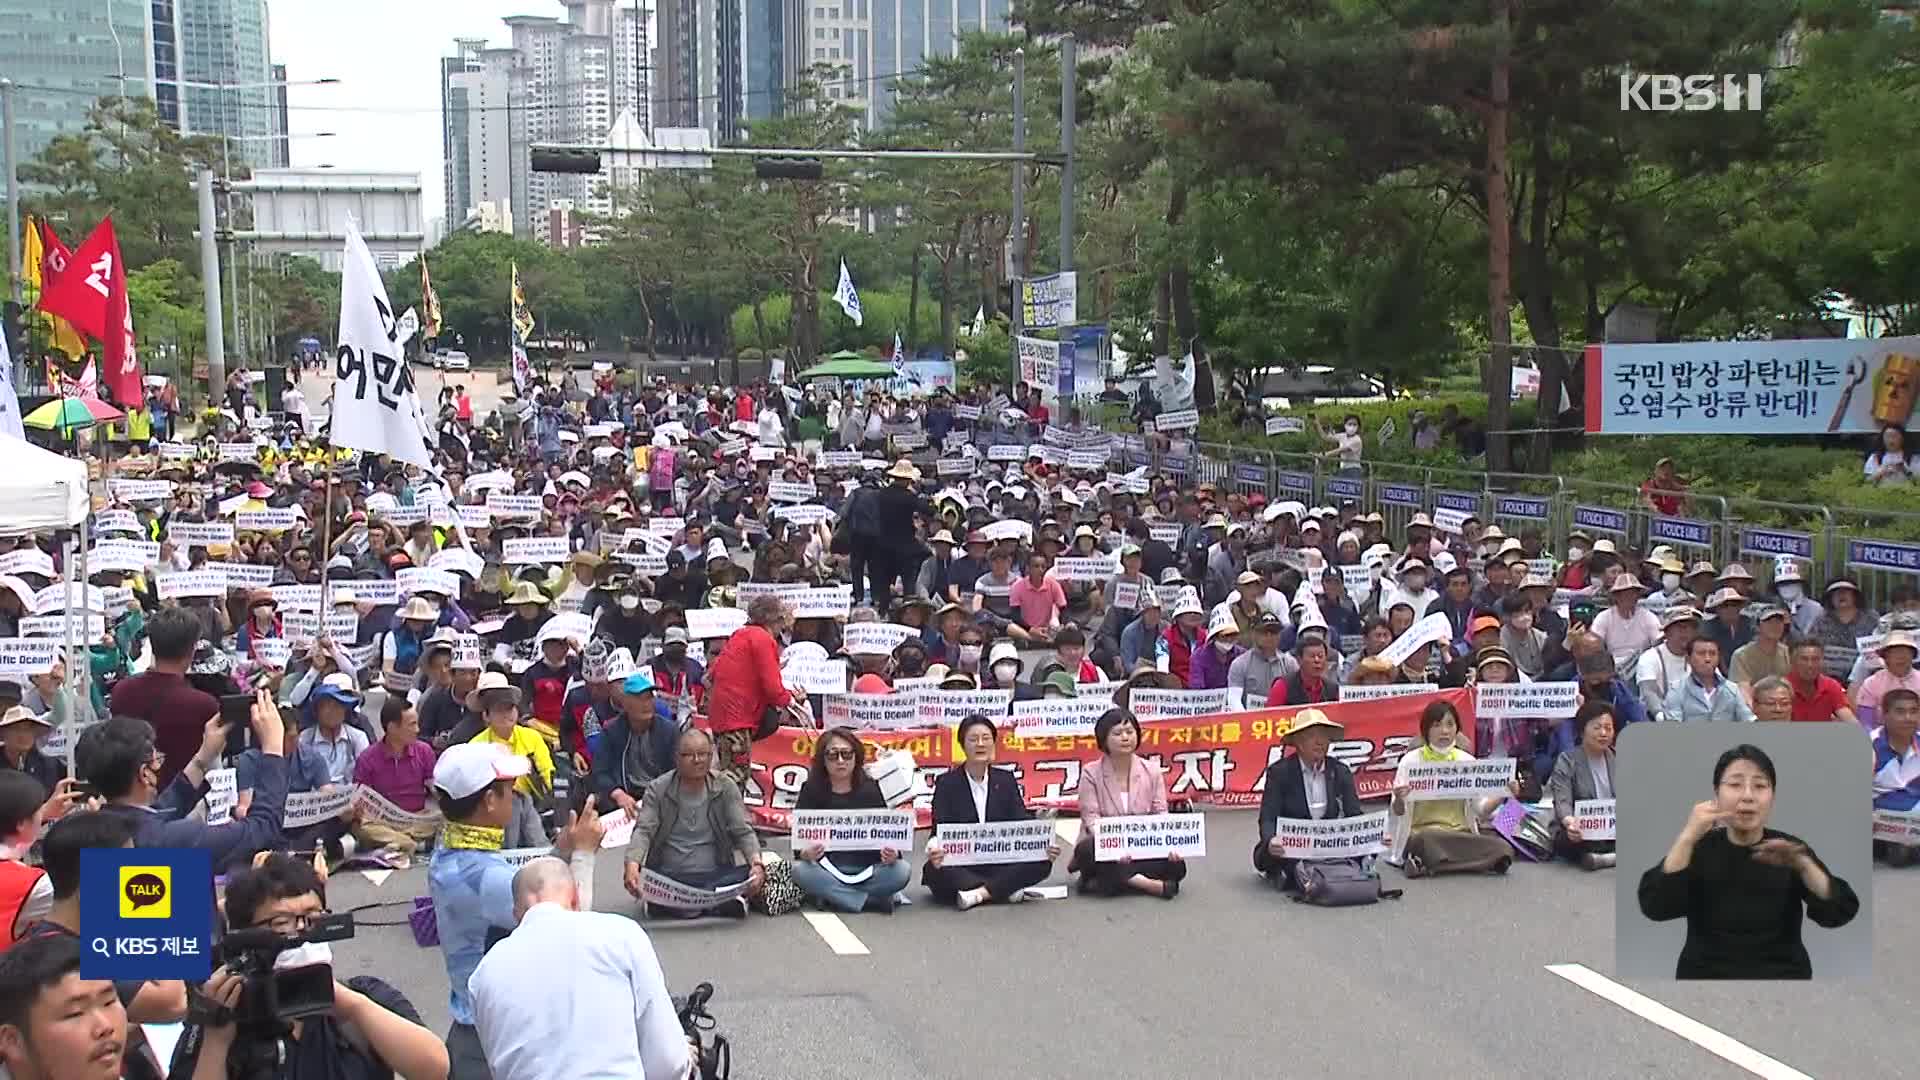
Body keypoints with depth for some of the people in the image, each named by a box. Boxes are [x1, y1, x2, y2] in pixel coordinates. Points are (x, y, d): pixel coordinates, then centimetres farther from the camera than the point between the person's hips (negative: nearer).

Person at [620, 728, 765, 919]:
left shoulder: (725, 787, 4)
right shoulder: (658, 789, 1)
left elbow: (743, 832, -1)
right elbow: (643, 831, -9)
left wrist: (756, 862, -22)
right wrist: (632, 864, -31)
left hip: (715, 874, 2)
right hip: (667, 877, -2)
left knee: (753, 876, -29)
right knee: (641, 882, -34)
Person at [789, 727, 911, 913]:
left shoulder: (870, 789, 3)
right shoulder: (811, 790, 0)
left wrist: (891, 854, -26)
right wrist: (806, 854, -31)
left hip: (867, 871, 0)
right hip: (827, 871, 0)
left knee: (902, 869, -26)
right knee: (800, 871, -32)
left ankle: (834, 895, -19)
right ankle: (875, 901, -26)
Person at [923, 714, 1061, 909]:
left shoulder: (1005, 780, 10)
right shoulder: (947, 783, 2)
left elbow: (1023, 822, 1)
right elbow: (940, 829, -9)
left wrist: (1045, 844, -21)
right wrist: (934, 850, -34)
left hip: (998, 865, 2)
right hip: (959, 867, -2)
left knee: (1042, 862, -23)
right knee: (935, 870, -36)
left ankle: (978, 893, -27)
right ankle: (1006, 890, -25)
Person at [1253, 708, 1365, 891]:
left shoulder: (1340, 771, 6)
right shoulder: (1279, 772, -5)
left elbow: (1355, 815, 3)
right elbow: (1268, 819, -11)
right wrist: (1271, 842, -34)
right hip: (1289, 848, -4)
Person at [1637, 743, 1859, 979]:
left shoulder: (1790, 849, 4)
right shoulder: (1698, 849, 2)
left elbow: (1840, 913, -7)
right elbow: (1655, 907, -13)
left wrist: (1803, 865, -21)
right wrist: (1687, 837, -20)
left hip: (1782, 973, 1)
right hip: (1707, 973, -1)